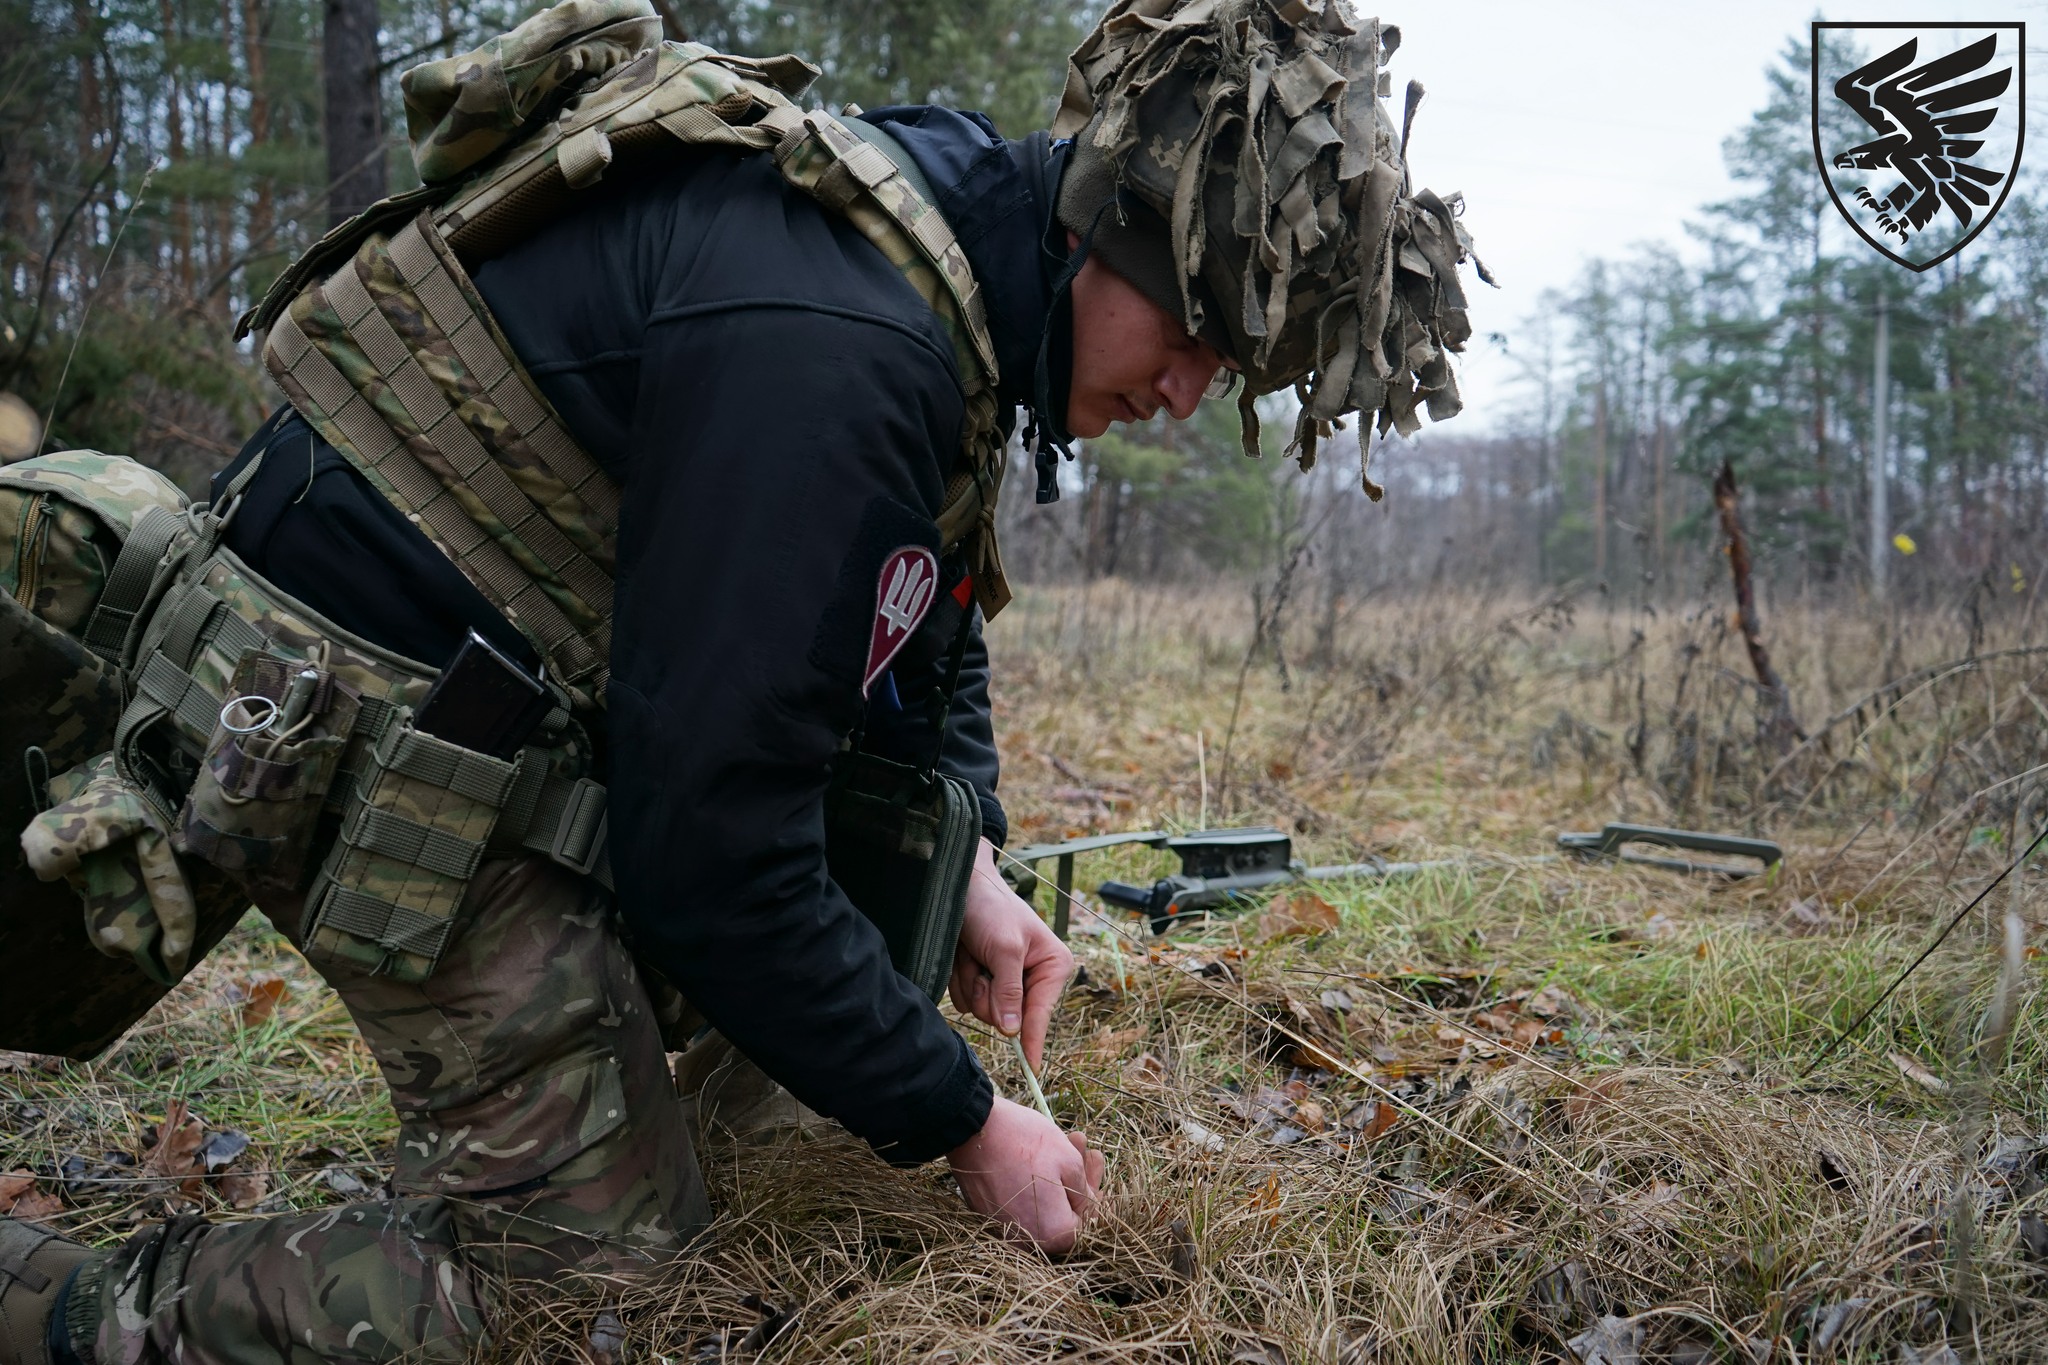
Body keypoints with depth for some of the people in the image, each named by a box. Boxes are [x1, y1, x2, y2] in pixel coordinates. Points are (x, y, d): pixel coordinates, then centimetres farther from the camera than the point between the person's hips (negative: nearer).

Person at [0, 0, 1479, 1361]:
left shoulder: (959, 249, 1)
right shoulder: (836, 347, -31)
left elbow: (927, 620, 15)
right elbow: (717, 856, -27)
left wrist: (971, 868, 1)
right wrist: (967, 1124, -15)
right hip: (354, 728, -9)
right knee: (607, 1228, -5)